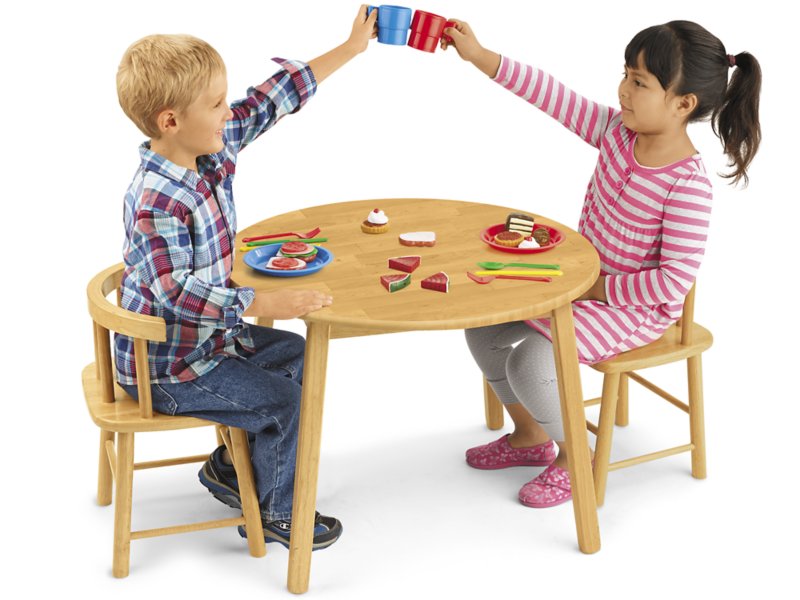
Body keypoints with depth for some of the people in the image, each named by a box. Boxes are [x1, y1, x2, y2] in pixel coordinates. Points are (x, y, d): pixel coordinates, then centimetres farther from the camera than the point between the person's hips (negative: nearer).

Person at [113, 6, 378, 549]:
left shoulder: (213, 149, -5)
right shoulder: (157, 202, -32)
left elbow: (271, 101, 1)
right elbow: (177, 290, -39)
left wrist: (349, 49, 4)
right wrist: (265, 304, -42)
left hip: (207, 335, 10)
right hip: (168, 368, -10)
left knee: (296, 353, 22)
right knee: (283, 401, -8)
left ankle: (231, 465, 32)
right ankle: (276, 513, 16)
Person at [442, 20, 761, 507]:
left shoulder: (689, 187, -27)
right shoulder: (617, 130, -7)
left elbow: (676, 280, -27)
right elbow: (554, 96, -9)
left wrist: (599, 288, -20)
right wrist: (480, 56, -13)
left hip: (634, 307, -8)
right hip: (584, 280, 8)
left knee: (531, 362, -22)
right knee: (484, 325, 4)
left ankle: (572, 459, 6)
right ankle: (530, 435, 24)